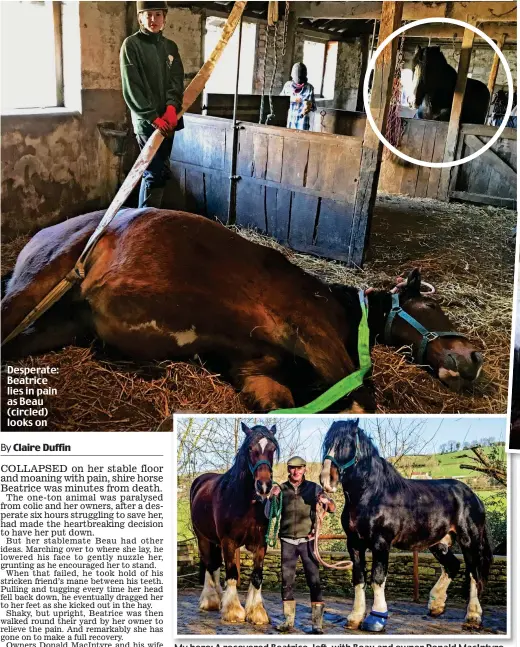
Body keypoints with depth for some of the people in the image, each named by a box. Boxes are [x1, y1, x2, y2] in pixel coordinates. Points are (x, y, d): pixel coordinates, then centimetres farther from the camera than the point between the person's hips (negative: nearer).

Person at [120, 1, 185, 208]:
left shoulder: (170, 46, 15)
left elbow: (177, 81, 6)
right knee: (155, 173, -11)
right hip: (146, 120, -6)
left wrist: (172, 107, -13)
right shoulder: (131, 45, -3)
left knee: (162, 171, 10)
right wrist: (152, 117, -17)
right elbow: (131, 87, -10)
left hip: (167, 119, 6)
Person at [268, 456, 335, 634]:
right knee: (287, 581, 7)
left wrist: (326, 501, -24)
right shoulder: (281, 489, 3)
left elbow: (332, 509, -2)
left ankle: (317, 622, 4)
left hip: (307, 541, -1)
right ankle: (288, 620, 19)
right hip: (287, 541, 2)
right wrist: (272, 497, -15)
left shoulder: (314, 488, 0)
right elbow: (269, 514, 2)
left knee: (314, 580, -3)